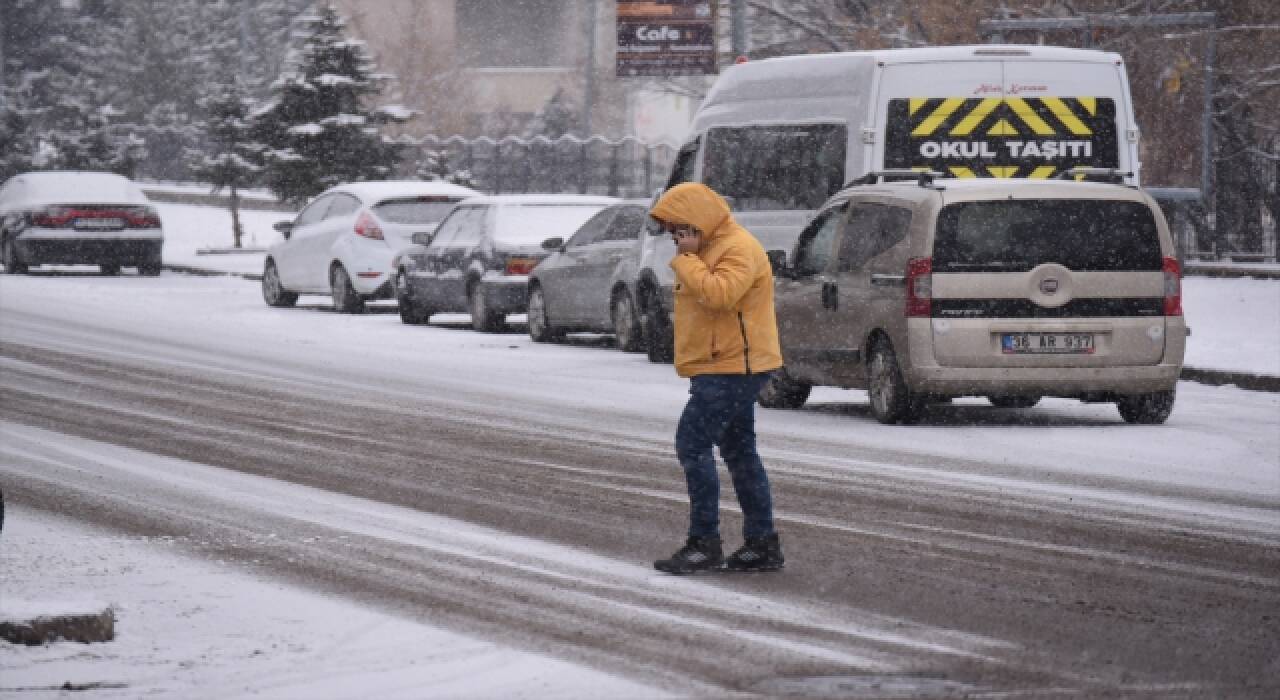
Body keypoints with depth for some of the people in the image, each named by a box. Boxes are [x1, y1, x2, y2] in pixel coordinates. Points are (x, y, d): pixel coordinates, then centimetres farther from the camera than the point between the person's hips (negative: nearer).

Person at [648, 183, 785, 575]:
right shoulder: (707, 249, 18)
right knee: (739, 454, 11)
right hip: (725, 370, 11)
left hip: (731, 369, -11)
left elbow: (719, 293, -30)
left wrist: (686, 260, -21)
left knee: (693, 445, -13)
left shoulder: (739, 248, -15)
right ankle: (762, 545, 14)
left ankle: (704, 545, -13)